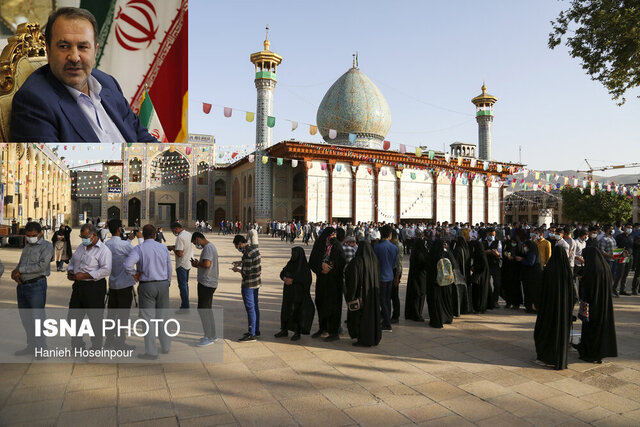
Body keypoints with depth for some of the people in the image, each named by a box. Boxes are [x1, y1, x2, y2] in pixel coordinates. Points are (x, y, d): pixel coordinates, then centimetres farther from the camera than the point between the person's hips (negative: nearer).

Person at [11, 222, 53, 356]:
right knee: (25, 318, 12)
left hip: (36, 285, -7)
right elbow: (20, 264, 17)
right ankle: (31, 346, 24)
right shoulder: (27, 246, 18)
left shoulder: (47, 246, -6)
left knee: (37, 318, -5)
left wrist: (20, 270, -11)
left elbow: (42, 265, -17)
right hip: (22, 285, 8)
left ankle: (41, 348, 4)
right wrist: (15, 273, -5)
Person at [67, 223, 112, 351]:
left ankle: (96, 346, 15)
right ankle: (77, 343, 31)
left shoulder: (103, 250, -11)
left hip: (94, 287, -8)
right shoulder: (81, 247, 15)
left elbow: (106, 270, -22)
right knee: (73, 316, 14)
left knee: (95, 318, 1)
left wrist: (84, 275, -21)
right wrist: (70, 271, 4)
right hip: (78, 286, 8)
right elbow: (72, 262, 27)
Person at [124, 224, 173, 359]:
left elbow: (127, 264, -24)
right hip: (163, 284, 4)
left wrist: (134, 274, -6)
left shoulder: (139, 248, -9)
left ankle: (151, 352, 6)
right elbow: (169, 268, 7)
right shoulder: (163, 248, 3)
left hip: (147, 286, -4)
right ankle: (166, 347, 26)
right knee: (162, 317, 16)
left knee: (148, 319, 3)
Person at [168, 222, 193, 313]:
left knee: (182, 286, -1)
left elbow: (179, 253, -26)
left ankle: (185, 307, 4)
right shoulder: (188, 234, 8)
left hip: (181, 265, -9)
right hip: (188, 263, 9)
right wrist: (174, 246, 9)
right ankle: (185, 305, 25)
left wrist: (172, 248, -9)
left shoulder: (180, 237, -21)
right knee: (185, 284, 17)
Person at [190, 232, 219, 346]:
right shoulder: (210, 247, 16)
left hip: (206, 284, -11)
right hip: (208, 283, 11)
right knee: (207, 309, 16)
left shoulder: (208, 248, -16)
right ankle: (212, 335, 25)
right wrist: (198, 264, 9)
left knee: (202, 309, -5)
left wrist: (197, 264, -12)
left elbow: (207, 264, -30)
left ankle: (209, 337, 1)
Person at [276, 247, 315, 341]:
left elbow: (306, 279, -20)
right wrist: (285, 278, -16)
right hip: (288, 292, 6)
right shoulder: (291, 263, 8)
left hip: (299, 293, -6)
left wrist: (292, 280, -23)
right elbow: (282, 273, 6)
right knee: (285, 309, 9)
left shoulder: (304, 266, -10)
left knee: (297, 311, 0)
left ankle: (297, 333, 12)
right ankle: (284, 330, 21)